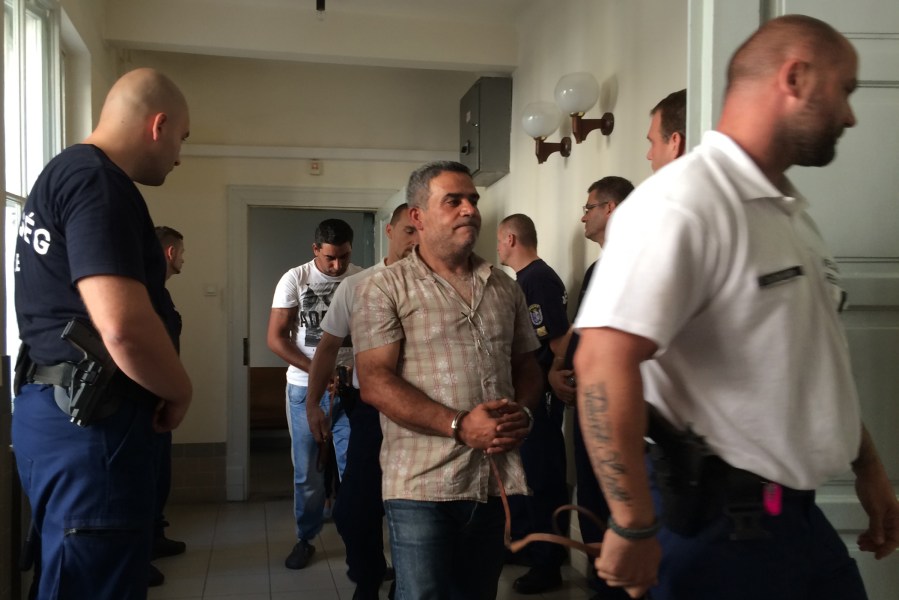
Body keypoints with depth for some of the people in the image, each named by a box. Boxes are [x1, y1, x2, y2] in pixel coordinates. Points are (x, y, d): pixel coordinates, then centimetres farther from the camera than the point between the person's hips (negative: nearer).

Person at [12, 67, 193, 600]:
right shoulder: (98, 181, -16)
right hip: (90, 420, -10)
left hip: (57, 409, 11)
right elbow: (123, 327, -30)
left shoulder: (62, 172, 16)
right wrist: (181, 391, -11)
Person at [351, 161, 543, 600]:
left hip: (498, 481, 5)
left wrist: (523, 413, -4)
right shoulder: (385, 288, -3)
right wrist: (460, 426, -19)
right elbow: (374, 383, -12)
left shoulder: (504, 287, 13)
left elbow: (526, 366, 18)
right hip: (423, 487, -5)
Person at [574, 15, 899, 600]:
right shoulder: (682, 202, -21)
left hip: (800, 513, 9)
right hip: (721, 522, -9)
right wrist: (634, 527, -25)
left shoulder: (793, 210, 11)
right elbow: (604, 359, -29)